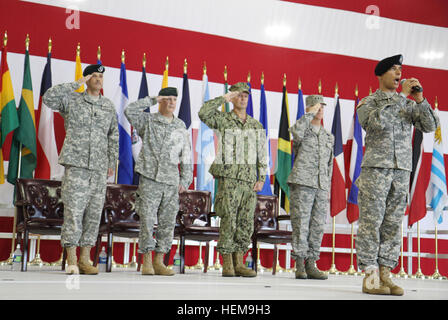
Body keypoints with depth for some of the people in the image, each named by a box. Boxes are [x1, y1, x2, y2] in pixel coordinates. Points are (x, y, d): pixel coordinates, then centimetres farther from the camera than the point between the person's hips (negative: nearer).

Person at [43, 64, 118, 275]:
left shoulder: (109, 106, 15)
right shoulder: (72, 100, 6)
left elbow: (113, 137, 18)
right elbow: (48, 98, -12)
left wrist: (112, 162, 12)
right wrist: (76, 84, -8)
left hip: (99, 167, 4)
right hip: (76, 164, -4)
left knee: (94, 212, 4)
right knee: (74, 210, -7)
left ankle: (85, 259, 11)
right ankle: (71, 261, -2)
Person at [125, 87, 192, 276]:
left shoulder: (181, 127, 14)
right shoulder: (147, 121, 6)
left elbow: (186, 156, 16)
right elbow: (129, 111, -11)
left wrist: (185, 180, 9)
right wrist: (153, 100, -7)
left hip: (171, 182, 3)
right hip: (150, 178, -3)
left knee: (168, 223, 3)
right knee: (147, 220, -5)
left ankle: (159, 262, 11)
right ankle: (147, 262, 2)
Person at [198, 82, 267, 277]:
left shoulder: (257, 126, 15)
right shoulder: (223, 120, 4)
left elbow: (262, 155, 15)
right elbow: (203, 113, -17)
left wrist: (261, 179, 5)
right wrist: (224, 98, -12)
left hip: (249, 180, 4)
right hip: (229, 178, -4)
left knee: (246, 223, 4)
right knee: (228, 221, -6)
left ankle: (239, 264, 12)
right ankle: (227, 265, 1)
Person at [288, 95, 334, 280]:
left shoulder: (328, 137, 20)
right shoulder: (302, 129, 4)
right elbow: (296, 131, -23)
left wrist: (328, 188, 16)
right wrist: (310, 113, -14)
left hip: (321, 187, 5)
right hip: (301, 183, -5)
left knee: (317, 226, 3)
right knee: (301, 225, -6)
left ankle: (311, 265, 9)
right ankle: (299, 266, -1)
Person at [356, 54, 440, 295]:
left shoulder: (409, 104, 17)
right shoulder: (367, 102, 6)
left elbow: (430, 126, 5)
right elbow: (376, 121, -15)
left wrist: (420, 100, -9)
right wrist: (402, 95, -13)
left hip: (402, 170, 4)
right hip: (375, 167, -4)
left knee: (392, 224, 2)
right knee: (371, 222, -7)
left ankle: (385, 274, 6)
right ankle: (370, 277, -5)